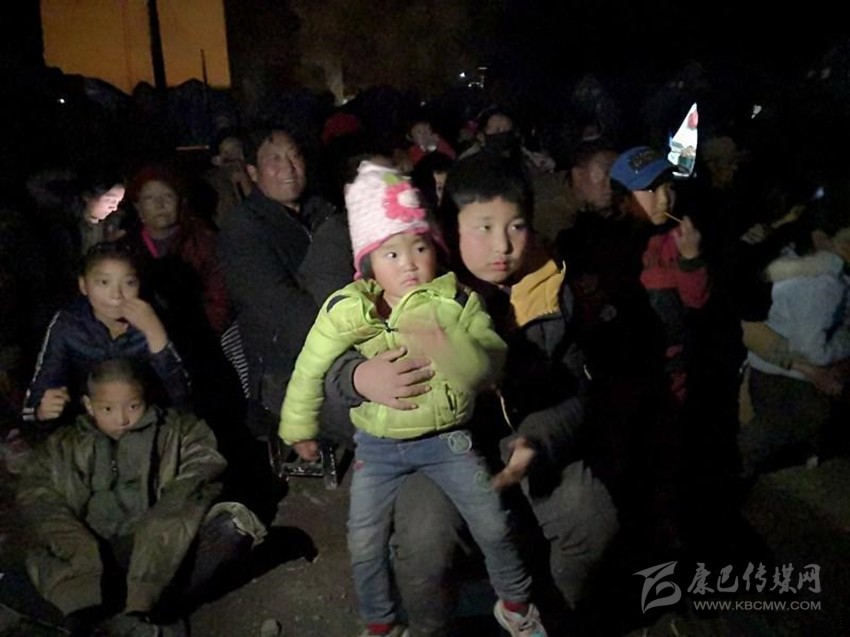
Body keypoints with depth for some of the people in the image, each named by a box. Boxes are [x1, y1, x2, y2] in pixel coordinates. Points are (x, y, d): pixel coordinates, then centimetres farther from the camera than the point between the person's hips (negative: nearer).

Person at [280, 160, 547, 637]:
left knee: (493, 524, 4)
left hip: (446, 437, -1)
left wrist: (449, 348, -43)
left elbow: (491, 365, -23)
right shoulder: (345, 311, -14)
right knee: (365, 541, 8)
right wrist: (300, 428, 12)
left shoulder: (458, 302, -14)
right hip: (378, 444, 1)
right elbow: (311, 370, 0)